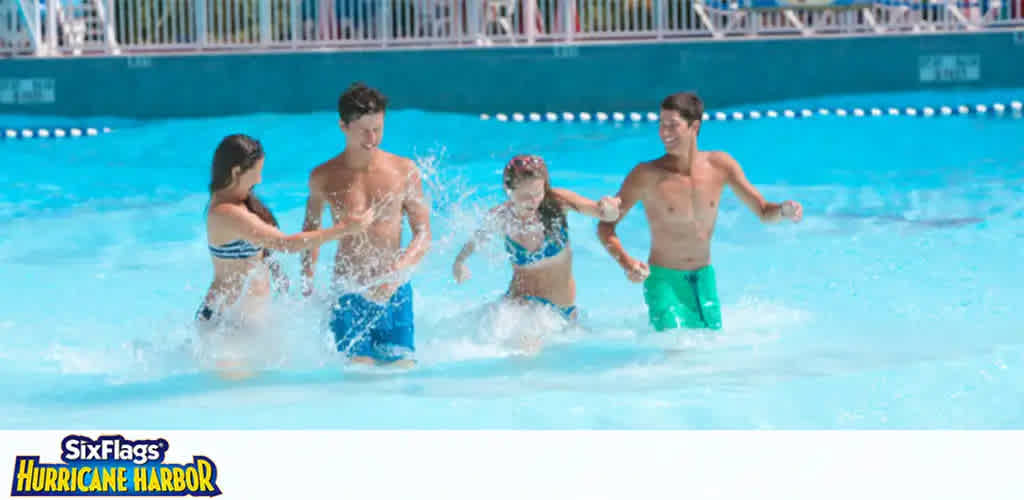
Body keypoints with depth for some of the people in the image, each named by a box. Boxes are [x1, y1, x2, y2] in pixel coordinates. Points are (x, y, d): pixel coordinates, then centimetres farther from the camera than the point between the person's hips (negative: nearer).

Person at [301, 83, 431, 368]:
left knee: (402, 369, -3)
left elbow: (423, 235, 1)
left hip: (394, 291, 1)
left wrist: (398, 271, -17)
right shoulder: (323, 178, 2)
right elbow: (311, 228, 19)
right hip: (348, 293, -1)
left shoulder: (405, 171, 1)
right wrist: (308, 284, 14)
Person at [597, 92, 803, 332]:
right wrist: (625, 262, -29)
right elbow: (606, 226, -11)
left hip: (704, 278, 4)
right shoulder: (647, 175, -15)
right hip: (664, 279, -4)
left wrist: (783, 211, -23)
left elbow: (764, 212, 1)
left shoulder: (720, 166, -4)